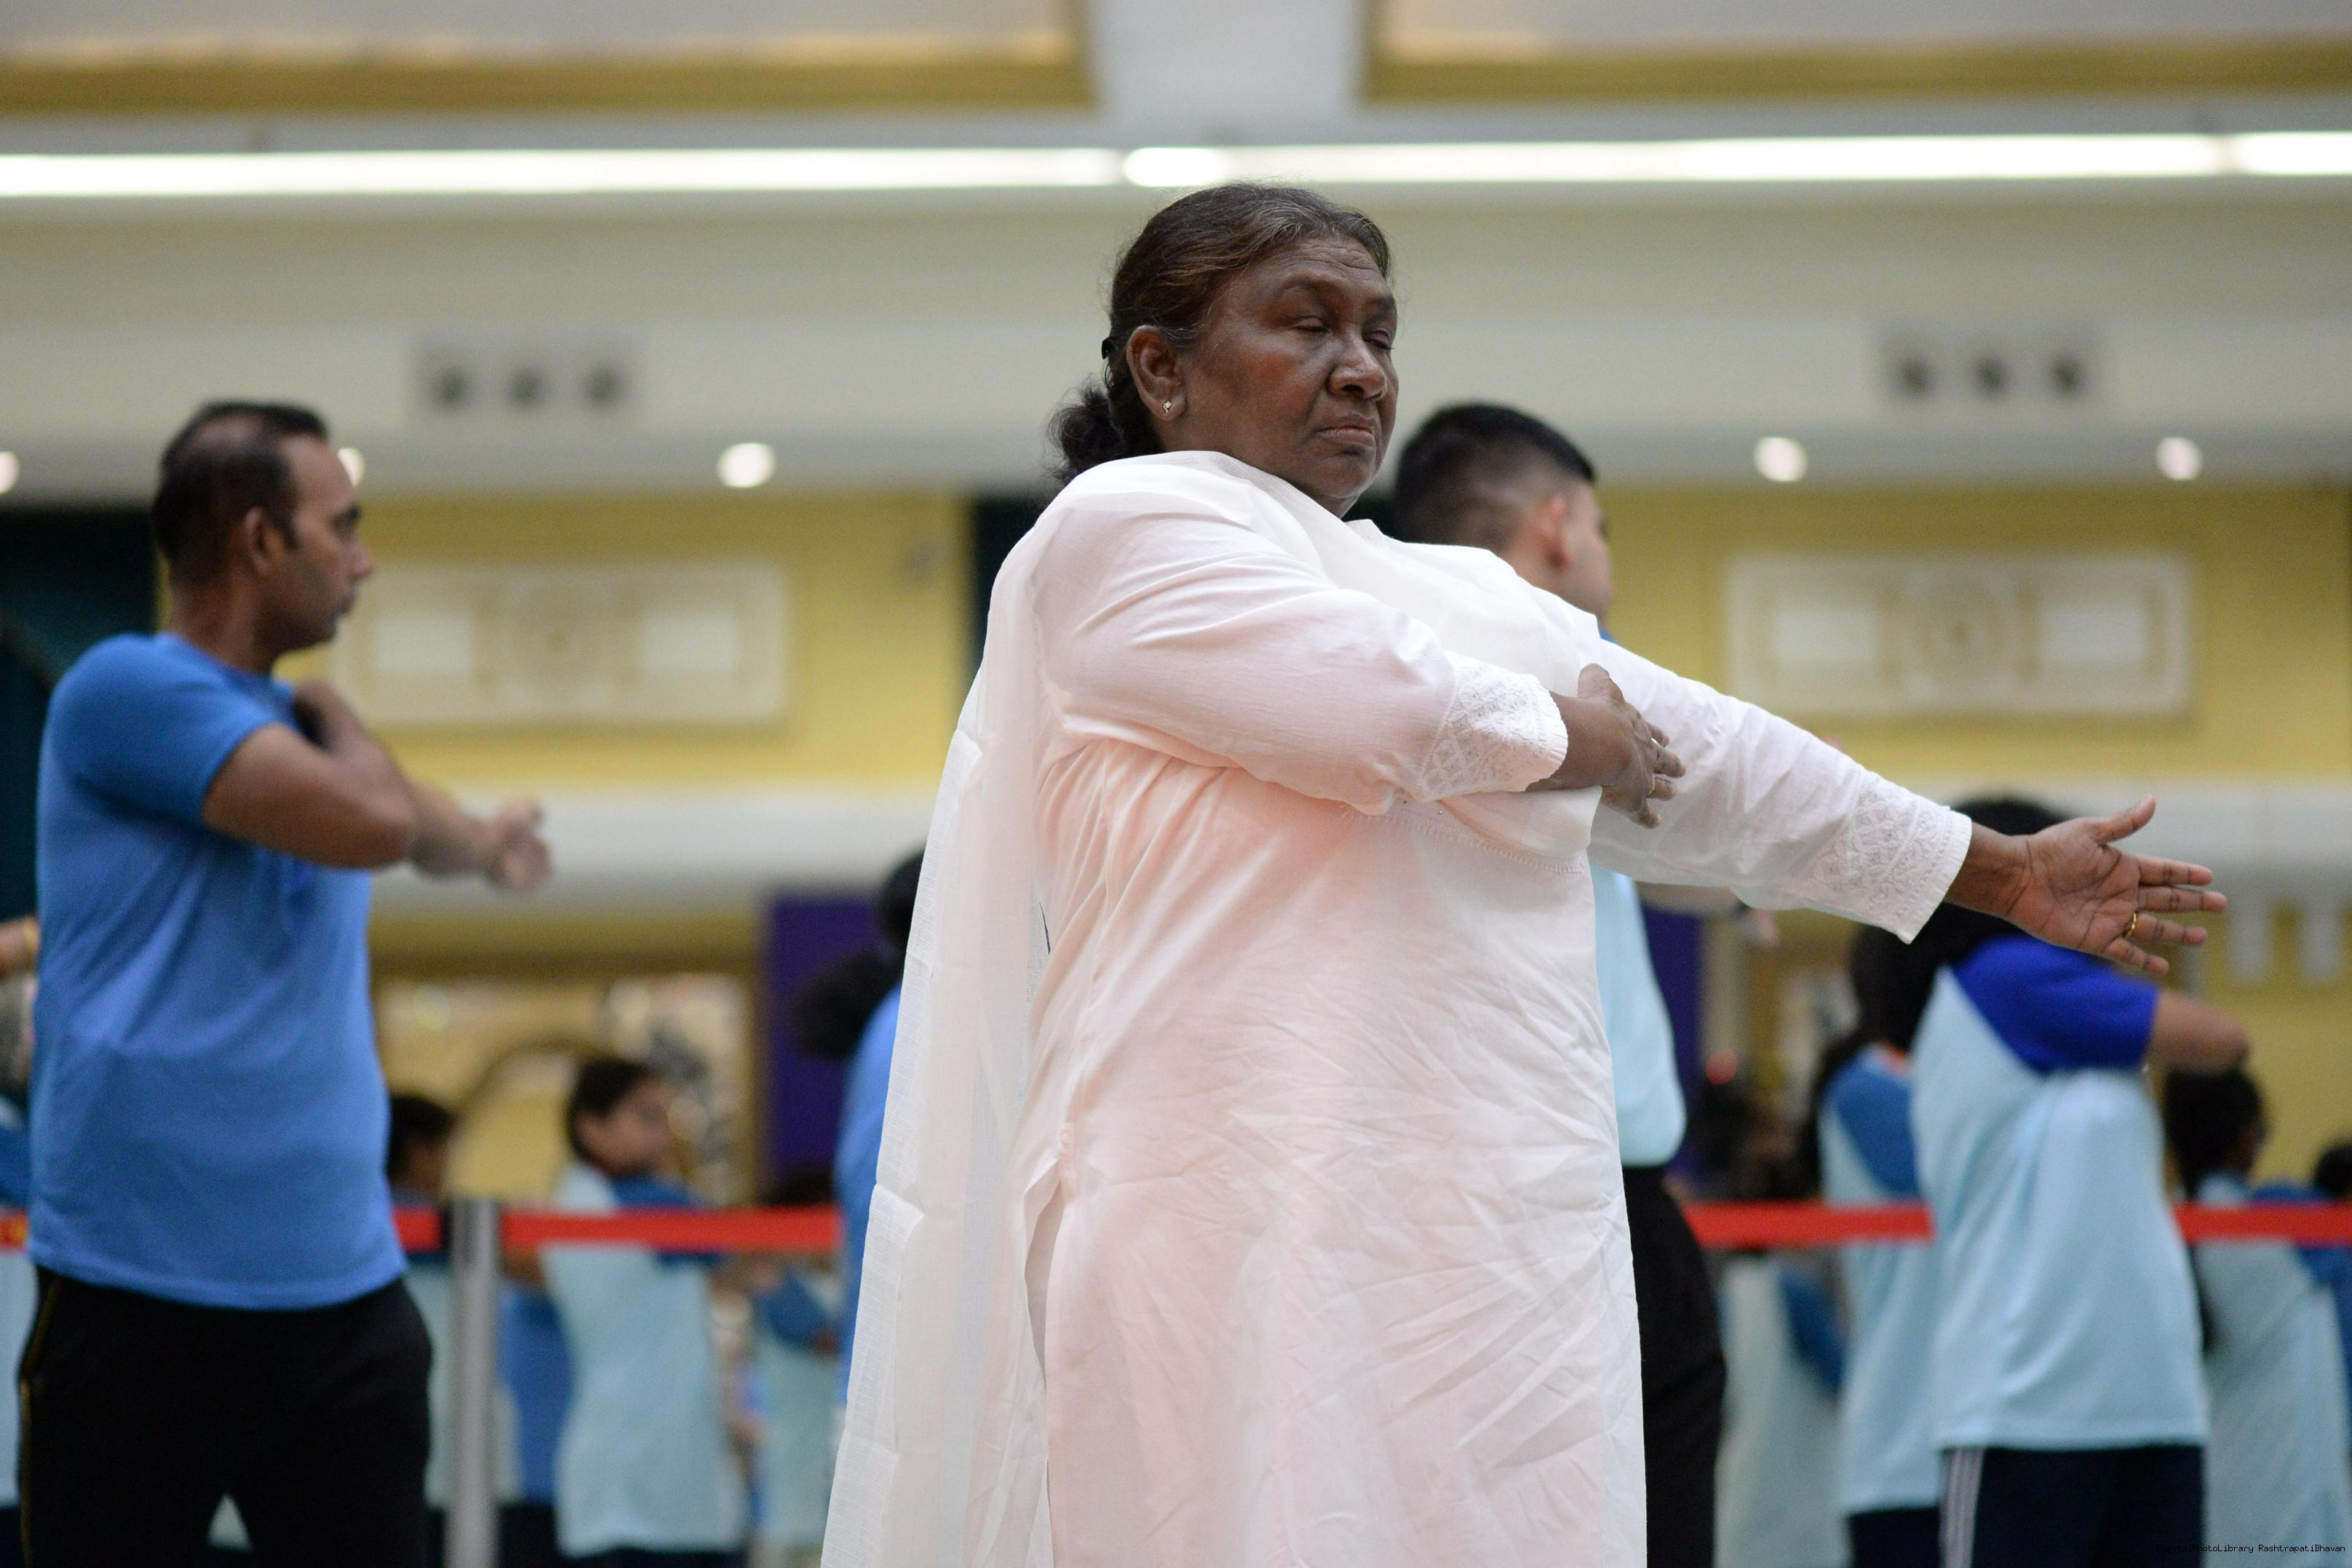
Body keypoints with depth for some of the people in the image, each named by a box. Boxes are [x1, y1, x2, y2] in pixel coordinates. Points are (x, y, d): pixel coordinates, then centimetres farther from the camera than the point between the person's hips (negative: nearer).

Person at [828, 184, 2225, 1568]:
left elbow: (1712, 762, 35)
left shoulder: (1468, 595, 27)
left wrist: (2012, 873, 42)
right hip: (1269, 1239, -7)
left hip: (1515, 1250, 8)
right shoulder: (1125, 520, 1)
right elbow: (1384, 703, -13)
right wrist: (1561, 731, 9)